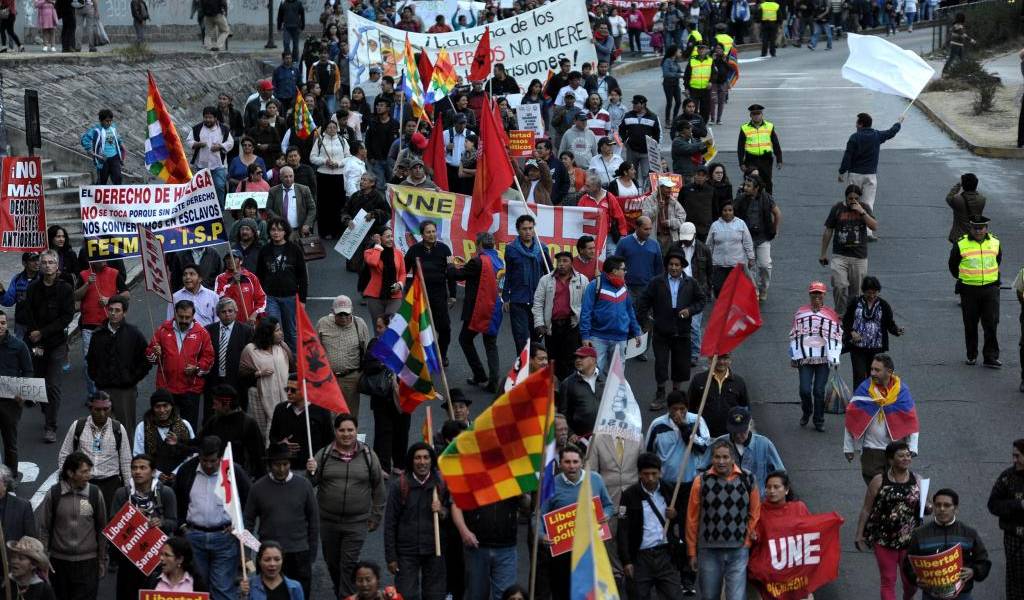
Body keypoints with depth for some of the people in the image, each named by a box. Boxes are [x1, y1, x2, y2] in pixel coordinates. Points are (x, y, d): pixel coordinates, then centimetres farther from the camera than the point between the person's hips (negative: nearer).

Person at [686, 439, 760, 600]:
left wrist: (749, 539, 1)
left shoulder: (748, 480, 1)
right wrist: (692, 552, 4)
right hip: (709, 551, 1)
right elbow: (692, 519, 3)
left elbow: (755, 514, 8)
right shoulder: (701, 482, -1)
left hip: (739, 551, -1)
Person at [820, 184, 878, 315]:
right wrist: (824, 253, 7)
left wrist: (862, 212, -16)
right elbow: (828, 231, 7)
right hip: (840, 256, -1)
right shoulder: (837, 209, 2)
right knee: (840, 286, -17)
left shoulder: (864, 208, 5)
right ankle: (840, 314, -5)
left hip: (859, 257, 1)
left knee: (855, 290, 5)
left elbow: (874, 226, -7)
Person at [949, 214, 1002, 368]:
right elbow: (953, 265, 9)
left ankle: (991, 356, -1)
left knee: (991, 324, -4)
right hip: (969, 290, -1)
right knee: (970, 325, 7)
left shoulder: (995, 243, 3)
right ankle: (971, 355, 20)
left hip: (990, 288, 1)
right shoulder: (961, 245, -5)